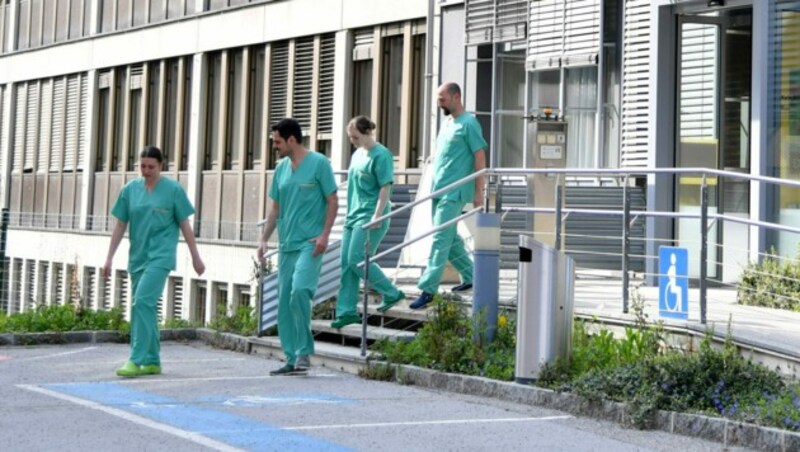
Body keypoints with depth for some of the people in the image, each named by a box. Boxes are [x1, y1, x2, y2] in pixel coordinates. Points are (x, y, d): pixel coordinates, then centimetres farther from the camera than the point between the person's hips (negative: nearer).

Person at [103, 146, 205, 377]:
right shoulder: (130, 189, 6)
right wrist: (109, 258, 6)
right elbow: (120, 226, 9)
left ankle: (136, 360, -18)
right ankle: (152, 362, 20)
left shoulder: (173, 189, -2)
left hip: (160, 256, -5)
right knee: (145, 307, 10)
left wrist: (195, 256, 3)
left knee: (142, 302, -19)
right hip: (137, 256, 5)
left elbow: (185, 225, 2)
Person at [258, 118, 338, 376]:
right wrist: (264, 238, 12)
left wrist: (324, 234, -14)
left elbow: (332, 202, -5)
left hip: (309, 243, -7)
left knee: (299, 291, -23)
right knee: (284, 300, 6)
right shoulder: (281, 168, 14)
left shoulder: (318, 163, -4)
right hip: (286, 244, 7)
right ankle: (292, 359, 13)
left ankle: (304, 352, -10)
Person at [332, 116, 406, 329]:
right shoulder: (357, 154, 14)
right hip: (354, 216, 9)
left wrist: (377, 216, -21)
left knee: (357, 260, -12)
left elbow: (386, 187, -15)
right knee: (346, 263, 4)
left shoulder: (381, 155, -11)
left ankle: (392, 293, 5)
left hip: (370, 218, -9)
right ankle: (347, 311, 8)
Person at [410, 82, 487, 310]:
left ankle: (428, 289, -13)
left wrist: (478, 192, -15)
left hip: (454, 192, -9)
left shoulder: (468, 124, -10)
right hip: (438, 189, 9)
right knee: (450, 237, 14)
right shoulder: (447, 123, 16)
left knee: (441, 239, -11)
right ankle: (470, 277, 28)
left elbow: (480, 157, -12)